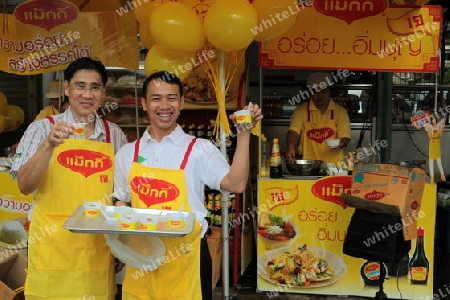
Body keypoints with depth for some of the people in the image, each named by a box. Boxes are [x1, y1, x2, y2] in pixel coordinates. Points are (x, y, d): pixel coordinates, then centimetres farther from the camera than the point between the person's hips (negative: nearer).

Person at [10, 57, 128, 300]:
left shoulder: (115, 135, 5)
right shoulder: (42, 129, -3)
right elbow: (25, 186, -11)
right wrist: (49, 145, -25)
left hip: (98, 250, 2)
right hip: (52, 249, -2)